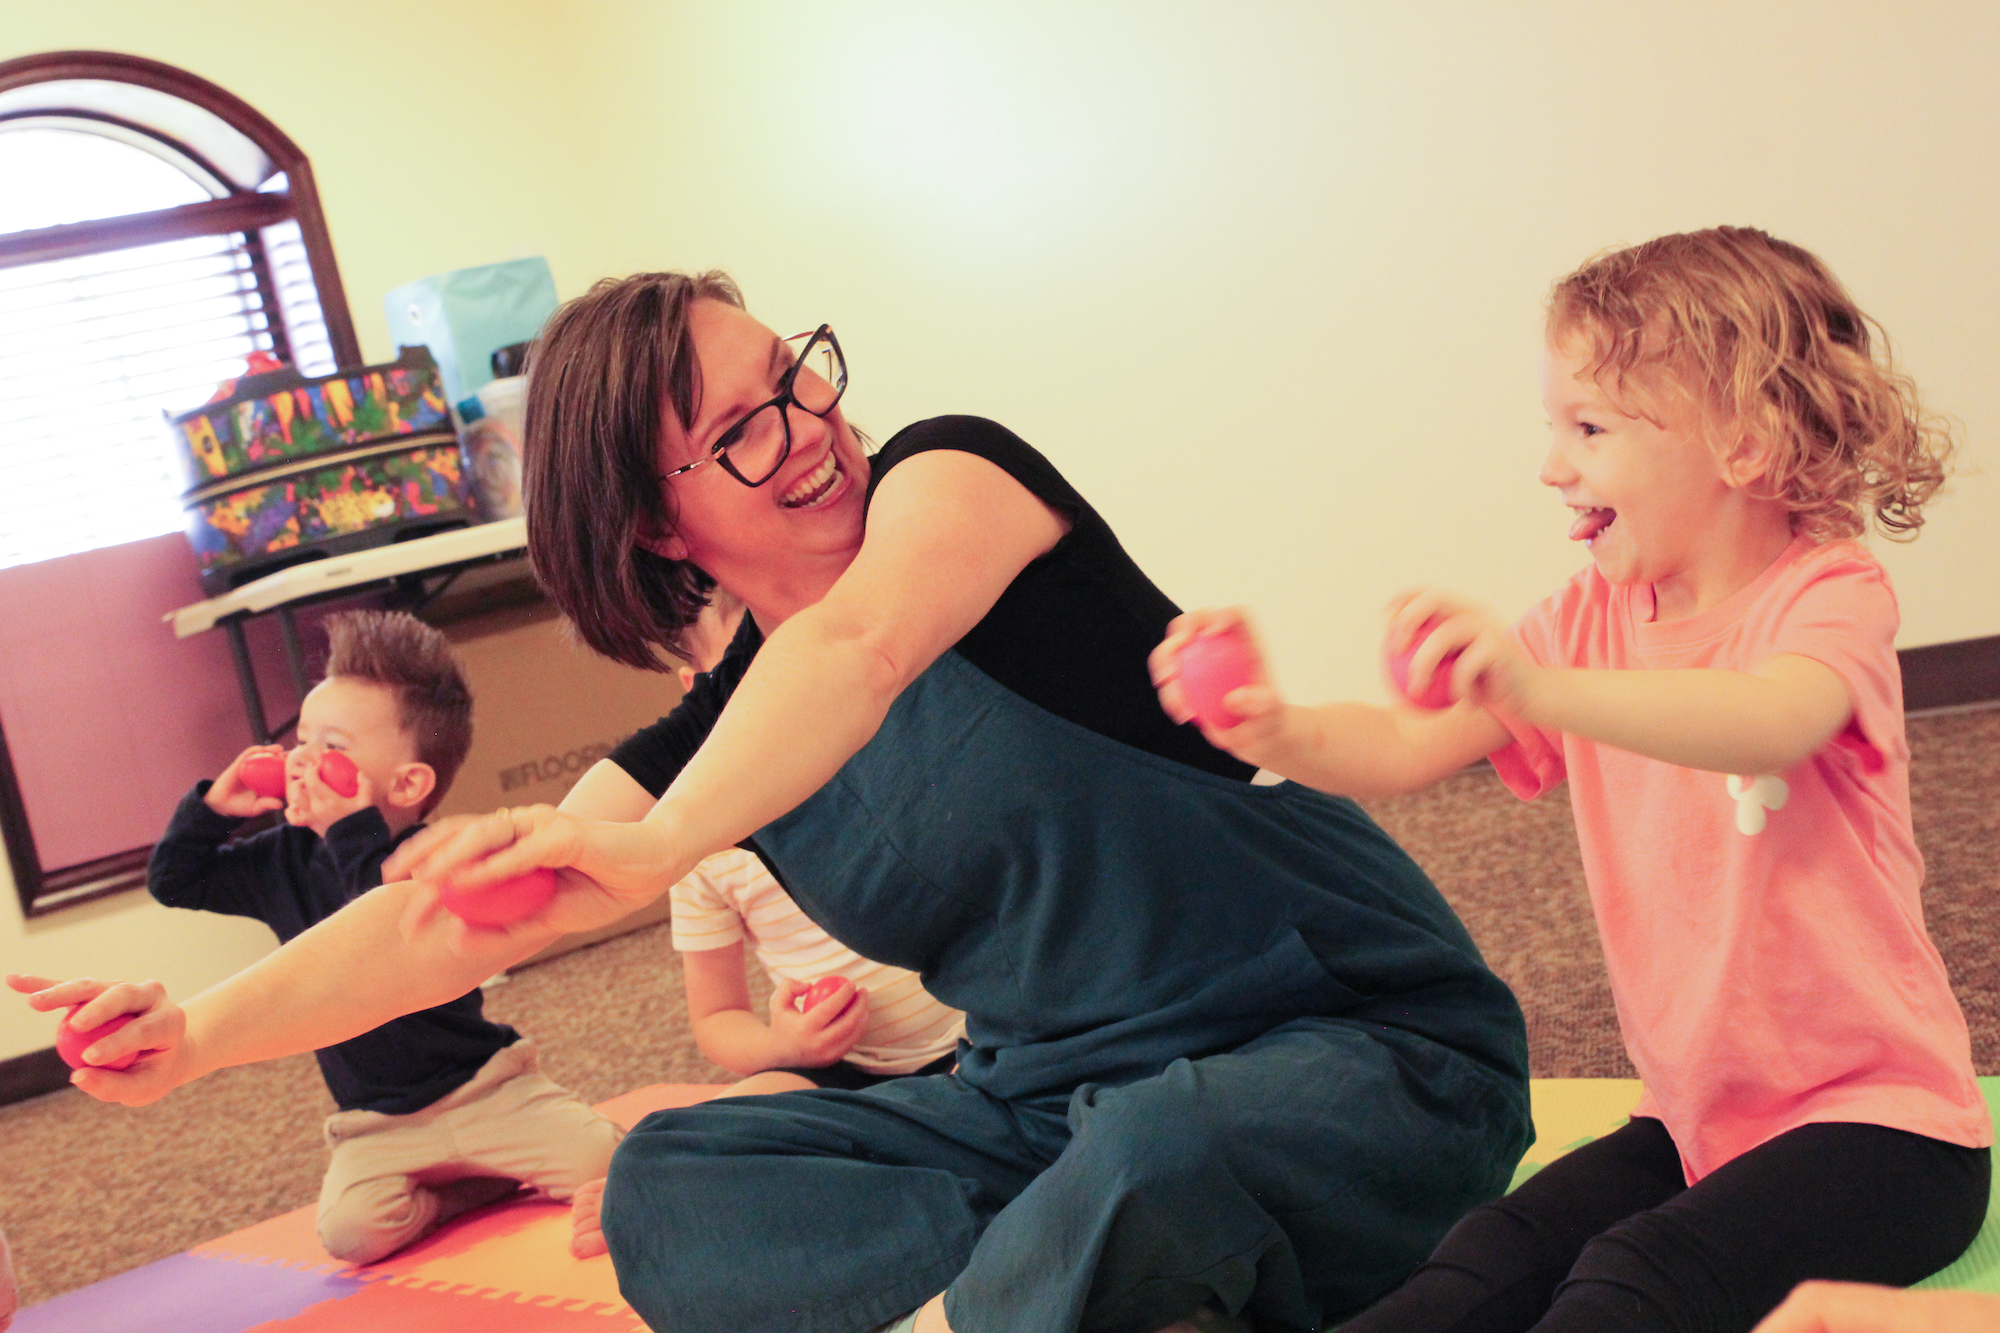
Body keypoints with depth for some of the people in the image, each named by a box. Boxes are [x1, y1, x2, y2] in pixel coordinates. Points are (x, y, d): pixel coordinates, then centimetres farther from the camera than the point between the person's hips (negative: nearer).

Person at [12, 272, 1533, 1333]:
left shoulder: (949, 469, -10)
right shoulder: (711, 745, 4)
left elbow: (864, 640, -34)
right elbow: (455, 912, -1)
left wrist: (660, 843, -47)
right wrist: (205, 1028, -13)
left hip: (1370, 1051, -6)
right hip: (1053, 1095, 6)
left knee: (1148, 1162, -40)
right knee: (664, 1188, -8)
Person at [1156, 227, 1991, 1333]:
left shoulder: (1827, 594, -13)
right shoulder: (1589, 621, 5)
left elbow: (1770, 726, -37)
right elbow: (1404, 751, -5)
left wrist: (1537, 688, -52)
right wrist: (1272, 731, -26)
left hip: (1879, 1117, -5)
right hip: (1693, 1118, 6)